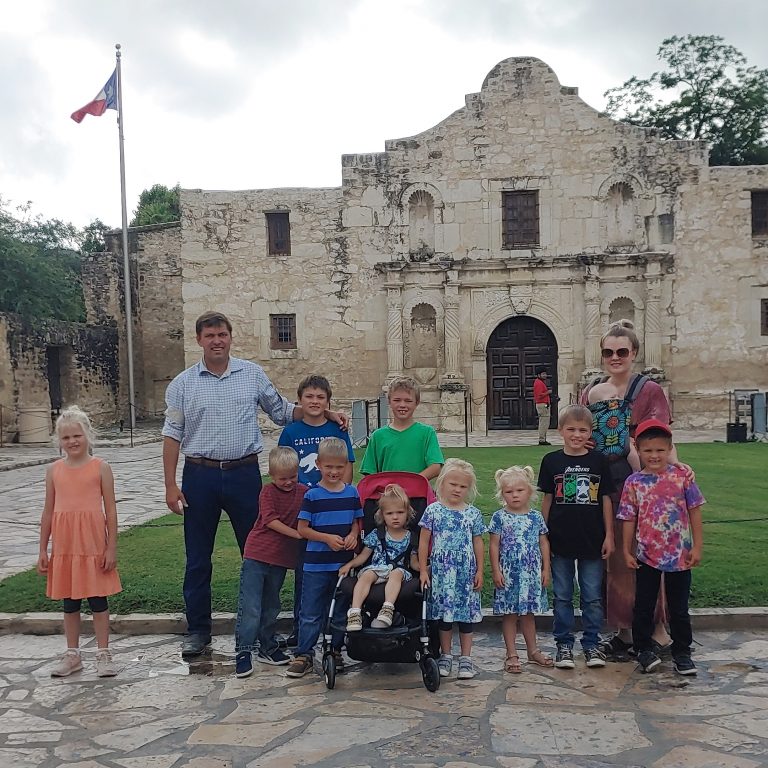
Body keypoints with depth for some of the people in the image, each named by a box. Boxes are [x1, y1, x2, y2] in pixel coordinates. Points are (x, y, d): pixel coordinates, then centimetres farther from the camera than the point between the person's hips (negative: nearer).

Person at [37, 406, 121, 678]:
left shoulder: (100, 467, -5)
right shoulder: (54, 470, 3)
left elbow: (111, 510, -4)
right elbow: (48, 512, 8)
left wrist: (111, 547, -8)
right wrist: (43, 549, 6)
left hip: (94, 543, -3)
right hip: (64, 545, 3)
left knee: (98, 598, 5)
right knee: (69, 601, 13)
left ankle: (103, 653, 16)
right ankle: (72, 654, 25)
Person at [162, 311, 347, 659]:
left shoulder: (253, 374, 5)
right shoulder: (183, 384, 3)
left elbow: (283, 411, 12)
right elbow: (172, 436, 2)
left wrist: (325, 413, 1)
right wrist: (170, 485, -4)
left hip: (244, 473, 0)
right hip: (200, 476, 0)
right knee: (198, 558, 8)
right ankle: (197, 630, 22)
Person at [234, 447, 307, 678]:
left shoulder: (304, 492, 3)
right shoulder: (268, 492, -7)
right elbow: (271, 521, -16)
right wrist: (297, 534, -19)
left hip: (281, 558, 4)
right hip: (257, 555, -4)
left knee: (271, 607, 18)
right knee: (250, 607, -4)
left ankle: (268, 648, 30)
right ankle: (243, 653, 3)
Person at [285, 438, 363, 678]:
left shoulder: (352, 493, 4)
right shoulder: (312, 495, -7)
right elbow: (302, 528, -6)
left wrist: (353, 535, -7)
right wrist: (327, 538, -17)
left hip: (345, 562, 3)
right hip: (316, 562, -3)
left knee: (341, 611, 14)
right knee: (310, 613, 3)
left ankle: (336, 651, 27)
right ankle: (304, 655, 13)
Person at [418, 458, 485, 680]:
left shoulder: (473, 514, 2)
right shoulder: (433, 510, -3)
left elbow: (478, 543, 7)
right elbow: (424, 542, -1)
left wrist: (480, 571, 4)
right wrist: (423, 570, -4)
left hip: (466, 572, 1)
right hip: (441, 572, -1)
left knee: (467, 613, 6)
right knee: (444, 613, 8)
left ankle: (466, 658, 17)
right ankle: (445, 655, 22)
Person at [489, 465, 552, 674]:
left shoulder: (536, 517, 4)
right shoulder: (499, 517, -5)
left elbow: (544, 544, 8)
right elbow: (494, 546, -4)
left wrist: (545, 569, 5)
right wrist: (496, 571, -9)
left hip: (531, 573, 3)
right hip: (508, 574, -3)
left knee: (528, 612, 14)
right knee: (509, 614, 4)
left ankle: (533, 650, 27)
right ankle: (512, 654, 12)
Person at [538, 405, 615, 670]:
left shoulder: (599, 461, 0)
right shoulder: (551, 461, 0)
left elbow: (606, 500, 4)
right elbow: (547, 500, 5)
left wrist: (609, 535, 1)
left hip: (592, 540, 0)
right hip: (560, 540, 0)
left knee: (592, 596, 8)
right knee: (562, 596, 9)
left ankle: (591, 644, 21)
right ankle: (564, 644, 20)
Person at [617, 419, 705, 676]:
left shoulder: (682, 476, -5)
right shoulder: (634, 482, -4)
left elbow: (694, 511, -1)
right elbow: (629, 519, 0)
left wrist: (696, 547, -3)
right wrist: (627, 551, 0)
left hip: (680, 555, 0)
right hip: (647, 556, 0)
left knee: (679, 608, 12)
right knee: (644, 606, 10)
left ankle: (682, 652, 25)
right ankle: (644, 649, 26)